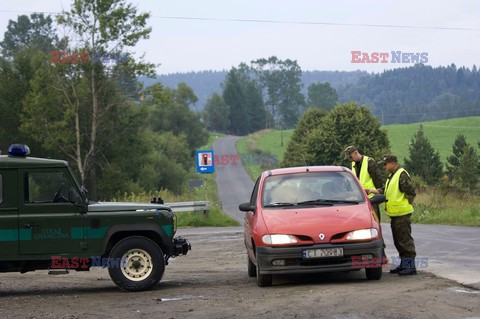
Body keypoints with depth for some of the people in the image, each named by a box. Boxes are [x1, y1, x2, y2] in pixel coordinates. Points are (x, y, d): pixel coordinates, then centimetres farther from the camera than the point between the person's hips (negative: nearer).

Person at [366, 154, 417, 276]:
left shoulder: (402, 175, -14)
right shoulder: (392, 176, 18)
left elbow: (411, 192, -19)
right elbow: (385, 191, 20)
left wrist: (406, 204, -11)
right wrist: (372, 190, 10)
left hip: (402, 214, -10)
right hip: (394, 214, 10)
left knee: (405, 240, -8)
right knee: (398, 241, 14)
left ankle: (411, 266, -6)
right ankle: (404, 265, 22)